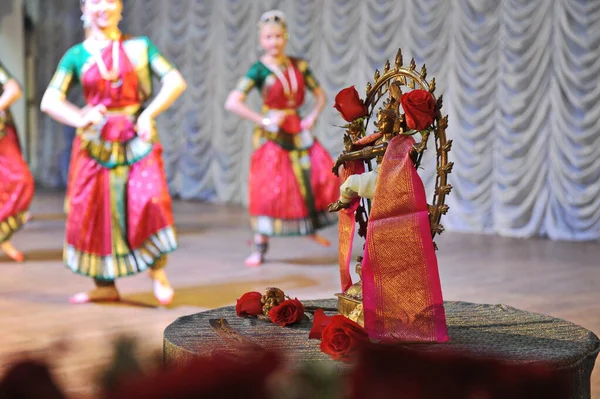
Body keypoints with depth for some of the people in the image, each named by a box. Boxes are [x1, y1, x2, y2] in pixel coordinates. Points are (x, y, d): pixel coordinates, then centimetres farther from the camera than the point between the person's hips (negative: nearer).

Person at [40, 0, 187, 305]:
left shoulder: (139, 46, 6)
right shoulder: (77, 55, 6)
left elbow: (175, 82, -1)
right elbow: (50, 101, -2)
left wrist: (149, 113, -15)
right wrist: (80, 118, -21)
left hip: (137, 140, -1)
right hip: (96, 143, 2)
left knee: (151, 200, -20)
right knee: (93, 212, 2)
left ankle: (157, 271, 0)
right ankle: (105, 286, 16)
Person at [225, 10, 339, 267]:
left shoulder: (299, 66, 5)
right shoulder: (259, 70, -8)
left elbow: (320, 96, 16)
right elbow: (232, 103, -16)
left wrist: (313, 117, -2)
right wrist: (264, 121, -16)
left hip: (298, 130, 4)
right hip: (271, 136, -4)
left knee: (322, 175, -4)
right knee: (269, 187, -6)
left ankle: (311, 227, 18)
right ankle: (260, 247, 4)